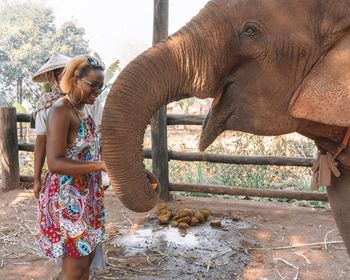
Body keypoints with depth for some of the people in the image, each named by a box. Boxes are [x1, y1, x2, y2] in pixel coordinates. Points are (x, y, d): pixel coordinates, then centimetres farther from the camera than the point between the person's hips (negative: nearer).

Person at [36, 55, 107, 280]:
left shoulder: (84, 110, 10)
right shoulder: (61, 111, -17)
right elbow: (55, 163, -25)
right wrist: (101, 165, -30)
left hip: (88, 196, 9)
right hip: (67, 197, -9)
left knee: (87, 256, 15)